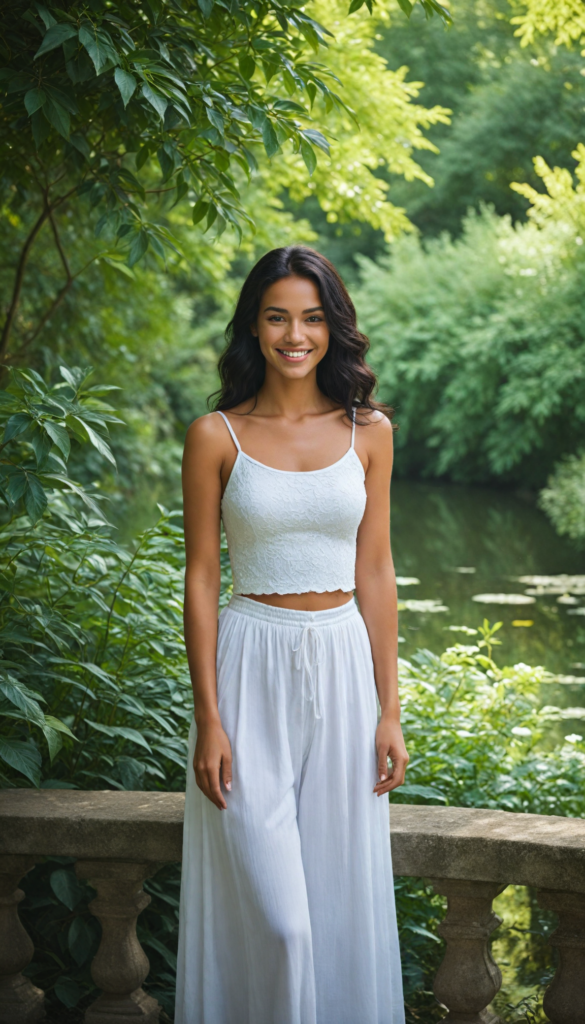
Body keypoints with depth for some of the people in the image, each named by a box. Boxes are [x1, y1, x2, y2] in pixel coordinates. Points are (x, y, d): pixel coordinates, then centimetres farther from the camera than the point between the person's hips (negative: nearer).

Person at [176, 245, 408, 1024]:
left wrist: (390, 711, 3)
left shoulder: (368, 432, 3)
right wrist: (209, 718, -7)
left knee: (342, 894, 9)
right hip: (252, 669, -3)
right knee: (270, 910, -5)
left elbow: (375, 573, 6)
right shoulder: (216, 436, -4)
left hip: (342, 666, 3)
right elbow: (201, 578, -2)